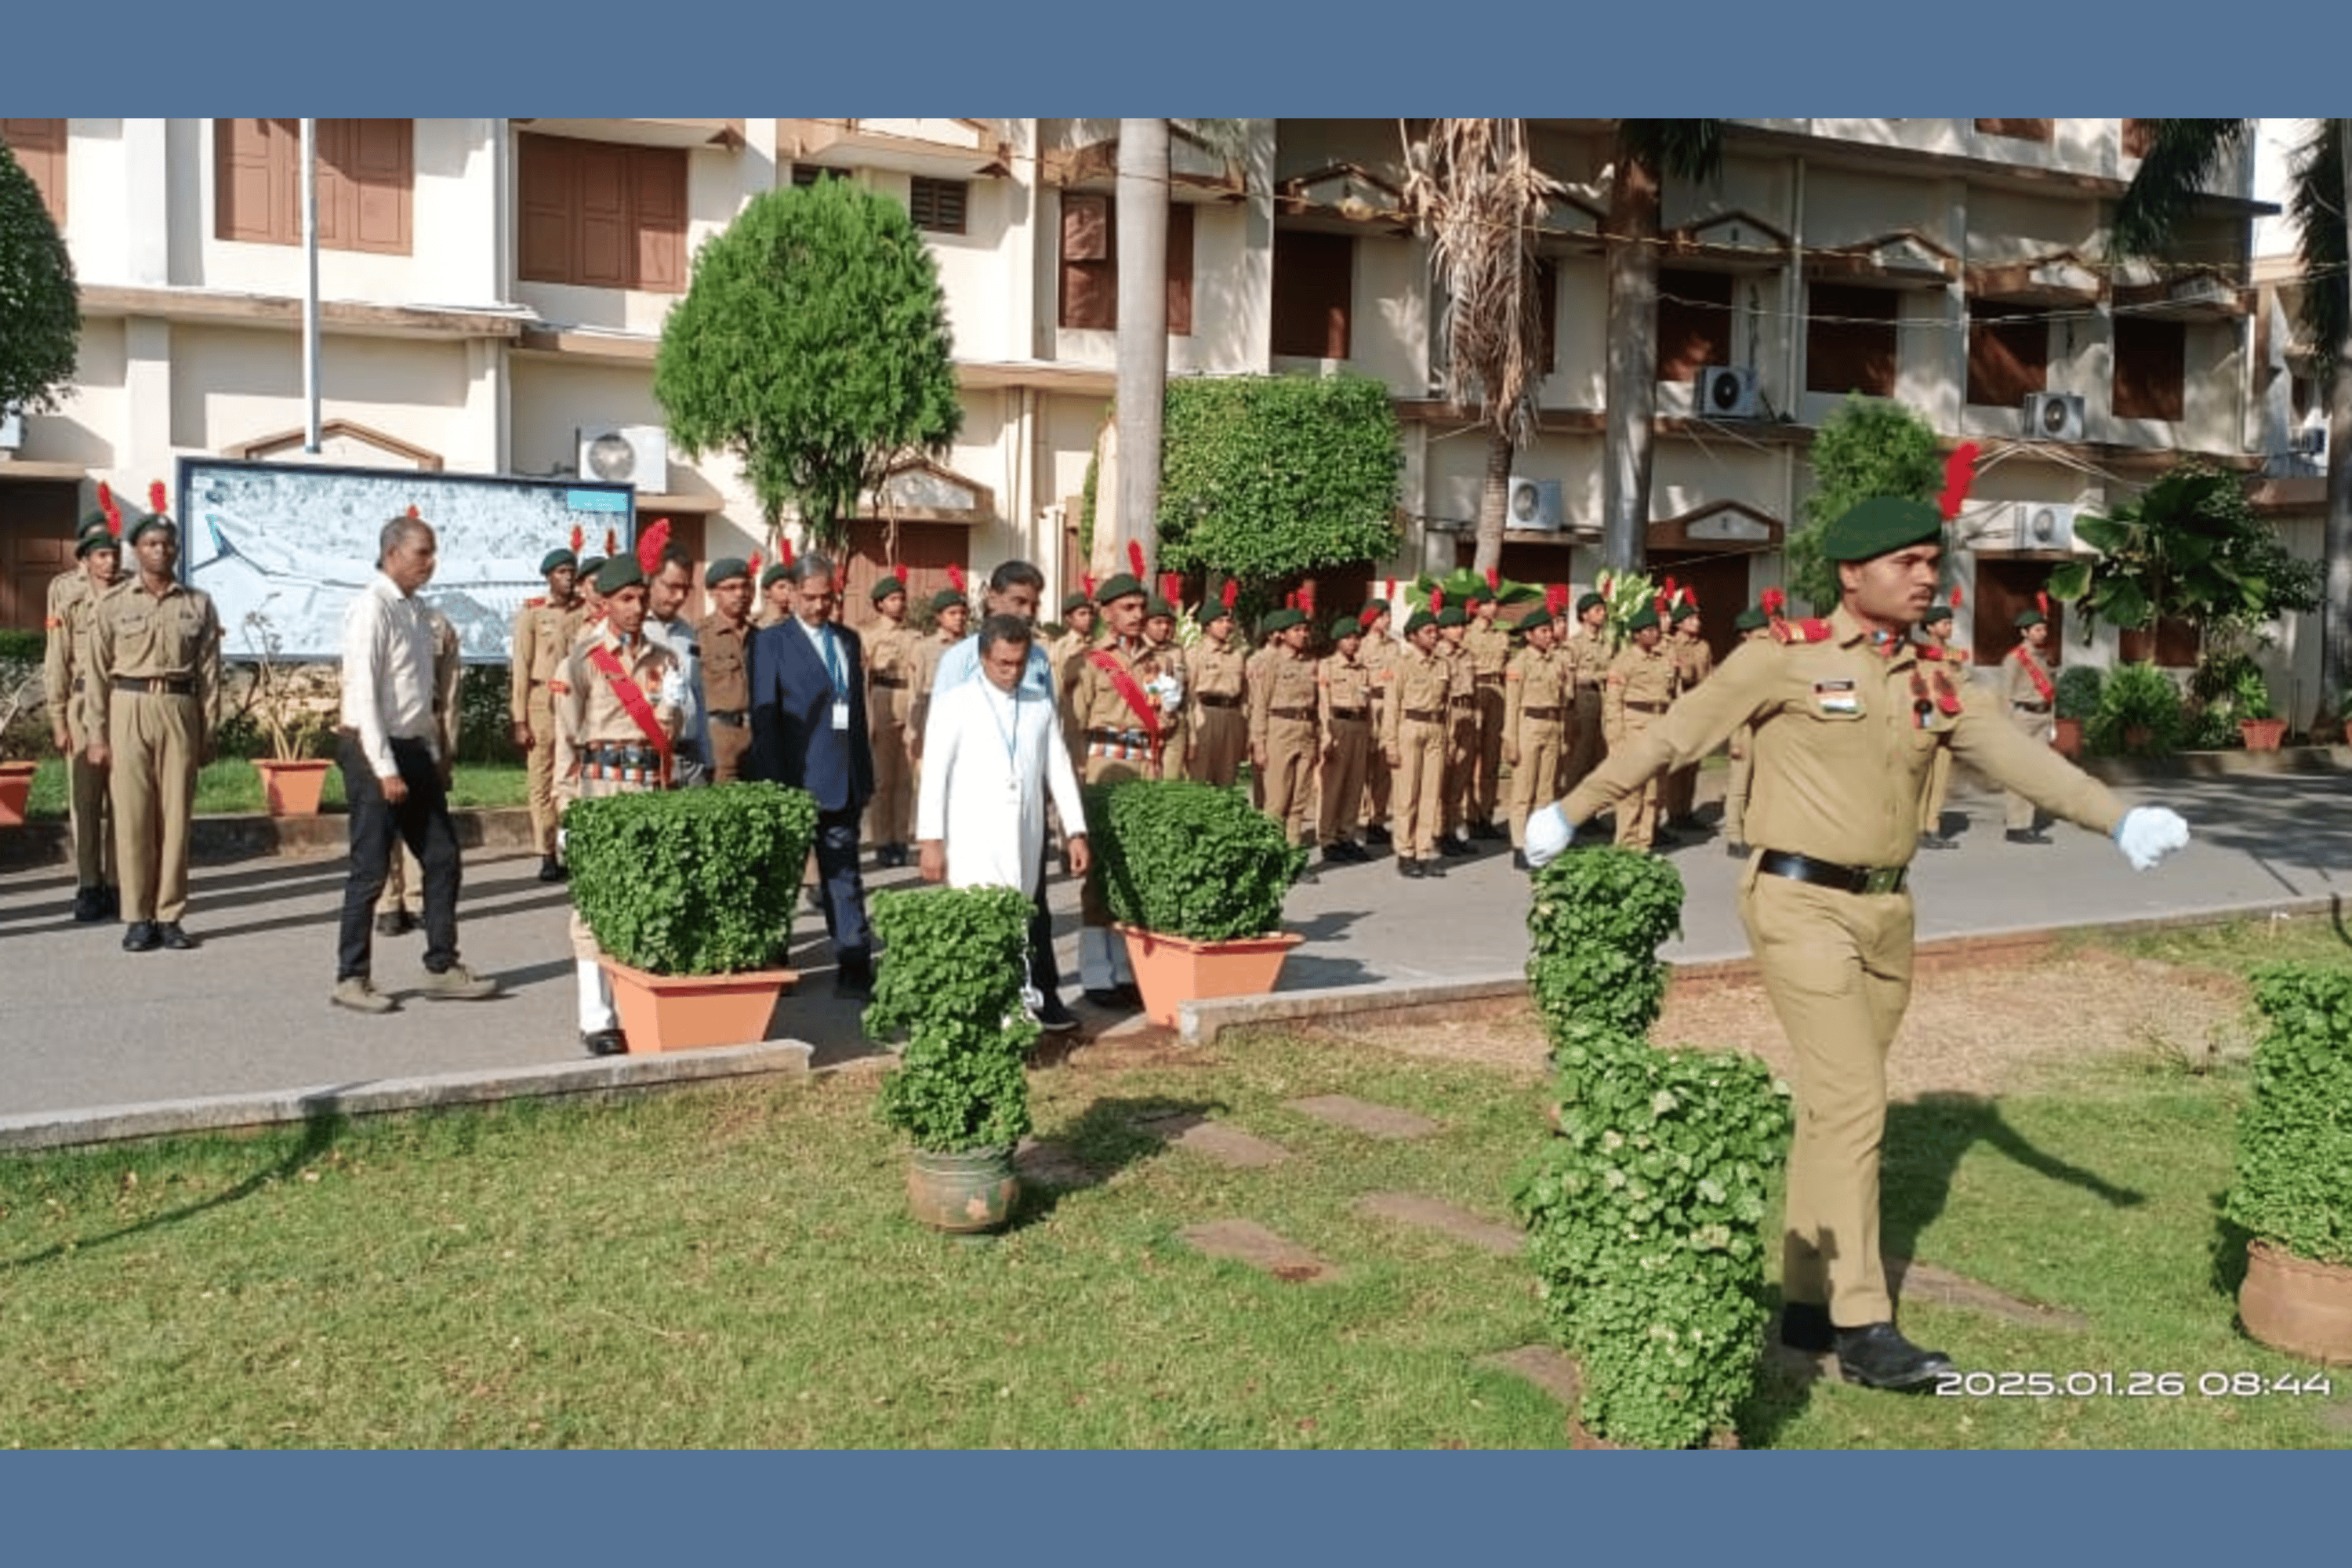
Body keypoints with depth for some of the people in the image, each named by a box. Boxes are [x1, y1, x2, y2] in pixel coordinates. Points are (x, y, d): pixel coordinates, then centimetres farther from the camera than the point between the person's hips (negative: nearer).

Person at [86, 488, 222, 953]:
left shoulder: (199, 604, 7)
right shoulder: (113, 604, 4)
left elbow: (209, 673, 7)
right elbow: (98, 673, 3)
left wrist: (209, 734, 3)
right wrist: (97, 735, -1)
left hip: (180, 710, 1)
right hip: (130, 709, -1)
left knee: (176, 815, 1)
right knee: (132, 815, 0)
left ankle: (169, 916, 9)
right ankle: (137, 918, 6)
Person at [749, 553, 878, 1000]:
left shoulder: (848, 641, 13)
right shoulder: (771, 643, -2)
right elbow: (764, 717, -7)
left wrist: (865, 775, 11)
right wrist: (774, 786, -13)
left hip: (843, 781, 4)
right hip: (796, 779, -4)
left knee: (845, 878, 6)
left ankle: (854, 970, 8)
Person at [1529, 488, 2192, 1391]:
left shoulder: (1930, 684, 10)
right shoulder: (1785, 657, -7)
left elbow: (2017, 756, 0)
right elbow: (1670, 739, -4)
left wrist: (2117, 819, -15)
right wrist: (1571, 813, -1)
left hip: (1886, 911, 6)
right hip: (1802, 903, -6)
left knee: (1834, 1107, 13)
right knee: (1852, 1103, -11)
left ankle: (1806, 1302, 25)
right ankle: (1862, 1328, -5)